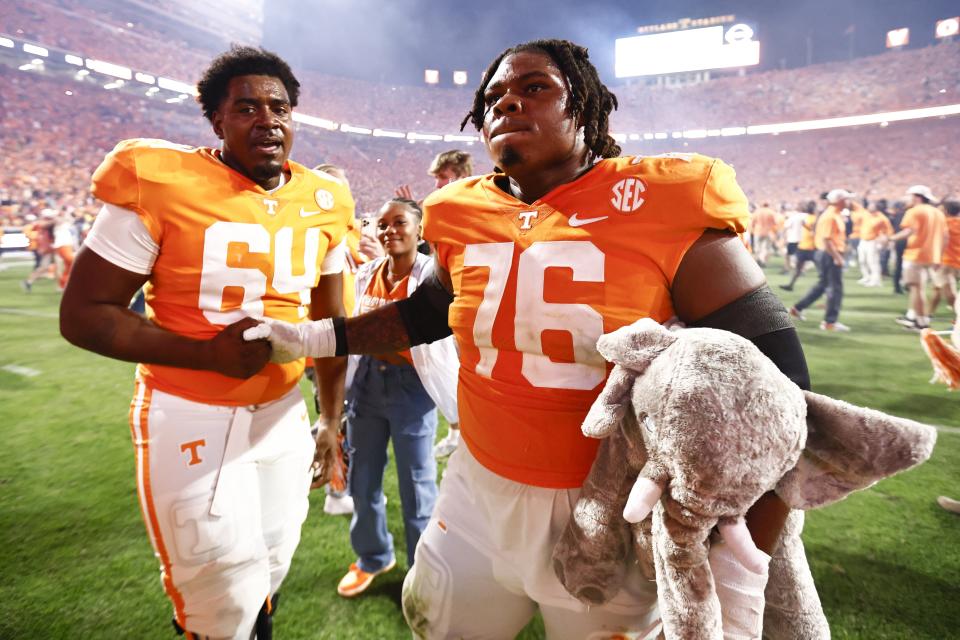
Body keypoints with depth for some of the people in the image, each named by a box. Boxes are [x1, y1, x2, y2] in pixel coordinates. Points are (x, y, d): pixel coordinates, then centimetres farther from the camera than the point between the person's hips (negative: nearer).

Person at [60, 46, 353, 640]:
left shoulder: (323, 204, 0)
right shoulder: (160, 185, -14)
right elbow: (84, 314, -11)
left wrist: (332, 421, 12)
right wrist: (207, 352, -24)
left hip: (284, 411, 5)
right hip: (191, 416, -4)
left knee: (272, 567, 21)